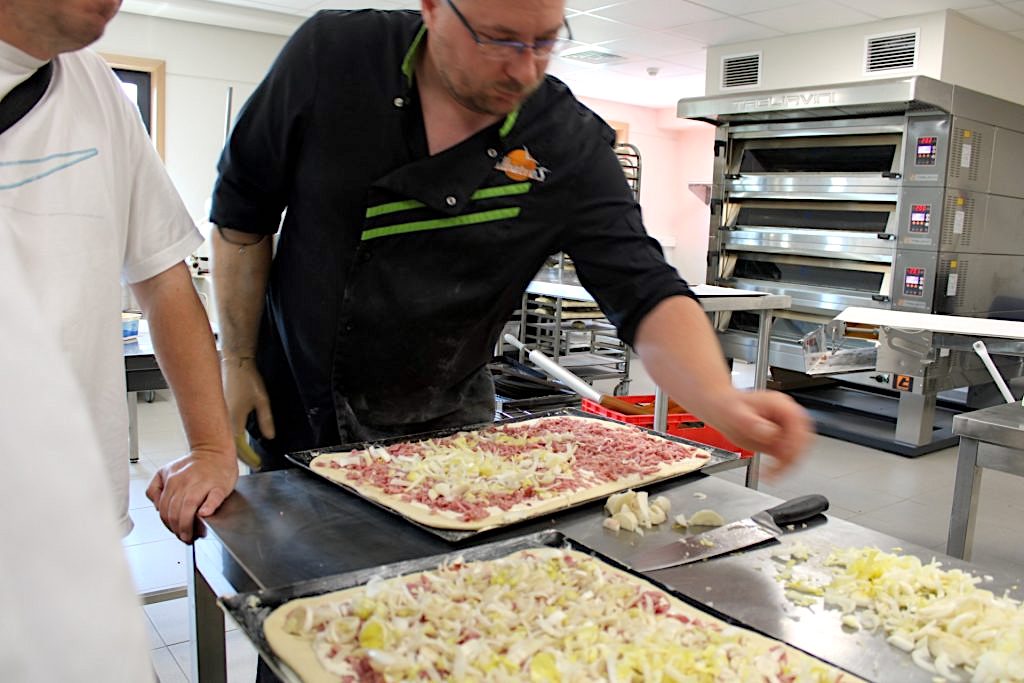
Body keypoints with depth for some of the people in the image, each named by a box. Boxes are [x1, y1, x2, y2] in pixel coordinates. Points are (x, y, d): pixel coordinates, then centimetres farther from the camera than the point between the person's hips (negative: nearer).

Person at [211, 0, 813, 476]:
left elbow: (645, 292, -19)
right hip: (294, 405, 1)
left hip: (447, 427, 0)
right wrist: (239, 363, -2)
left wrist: (722, 401, -38)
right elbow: (243, 208, -4)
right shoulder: (333, 56, -14)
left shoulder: (572, 147, -15)